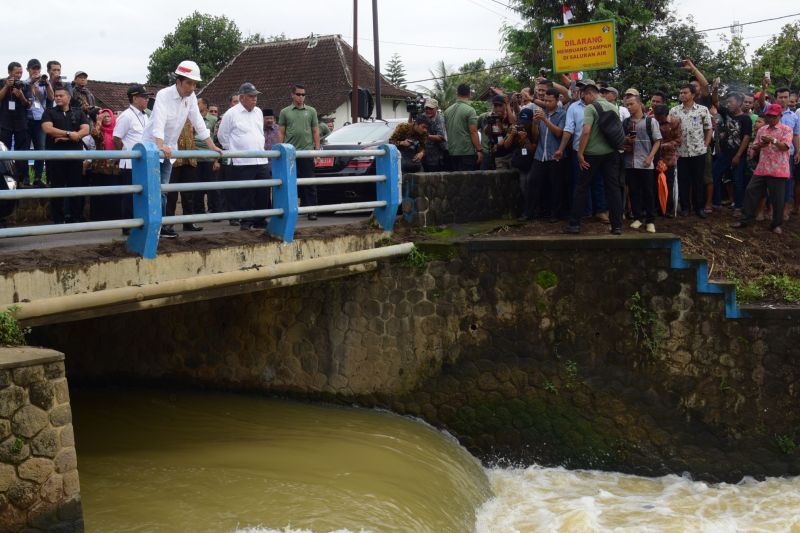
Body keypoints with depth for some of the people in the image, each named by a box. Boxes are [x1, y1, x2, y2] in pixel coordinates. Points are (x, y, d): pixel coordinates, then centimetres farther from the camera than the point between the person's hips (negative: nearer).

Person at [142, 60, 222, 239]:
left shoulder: (191, 97, -2)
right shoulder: (164, 95, -20)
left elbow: (198, 122, 3)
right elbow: (159, 121, -34)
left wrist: (212, 146, -2)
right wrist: (160, 145, -48)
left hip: (168, 149, 6)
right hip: (152, 146, -6)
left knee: (161, 190, 8)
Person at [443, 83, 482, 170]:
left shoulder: (447, 111, 9)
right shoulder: (470, 110, -9)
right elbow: (473, 132, -13)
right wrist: (479, 150, -10)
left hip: (452, 152, 6)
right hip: (467, 152, -6)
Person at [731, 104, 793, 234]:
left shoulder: (786, 129, -1)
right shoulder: (761, 130, 13)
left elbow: (785, 146, -16)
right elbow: (754, 149, 12)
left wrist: (773, 140, -32)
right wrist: (760, 145, -10)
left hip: (778, 170, -4)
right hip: (761, 169, 4)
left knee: (777, 198, 1)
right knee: (751, 192, 1)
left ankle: (776, 224, 14)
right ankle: (745, 219, 11)